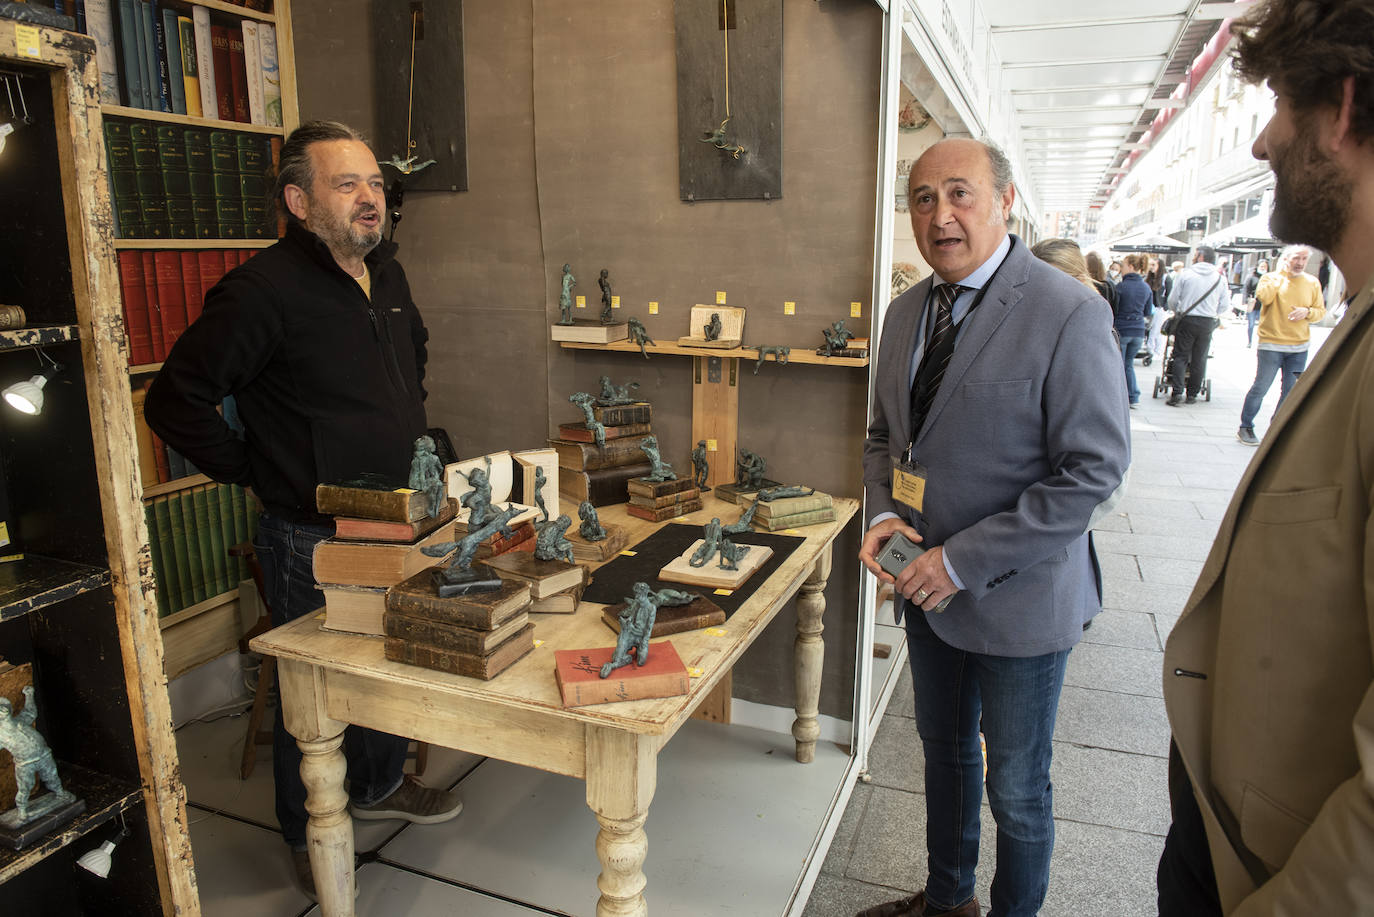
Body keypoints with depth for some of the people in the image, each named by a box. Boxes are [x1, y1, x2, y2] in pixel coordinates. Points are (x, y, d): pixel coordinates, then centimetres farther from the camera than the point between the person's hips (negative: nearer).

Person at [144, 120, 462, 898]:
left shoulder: (387, 273, 6)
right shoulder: (265, 290, -20)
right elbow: (177, 400, -17)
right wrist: (255, 473, -12)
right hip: (311, 541, -7)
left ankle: (379, 786, 46)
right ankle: (309, 839, 33)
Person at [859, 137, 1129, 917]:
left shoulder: (1070, 313, -18)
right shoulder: (907, 311, 4)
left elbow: (1094, 468, -20)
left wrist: (966, 560, -22)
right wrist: (884, 512, -6)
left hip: (1017, 598, -6)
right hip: (929, 588, 7)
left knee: (1016, 787, 13)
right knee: (946, 753, 25)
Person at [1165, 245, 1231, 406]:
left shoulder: (1186, 275, -4)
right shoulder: (1220, 278, 2)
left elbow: (1172, 300, -1)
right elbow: (1225, 305, 4)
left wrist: (1177, 312, 19)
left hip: (1187, 320, -2)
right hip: (1208, 323, 2)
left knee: (1181, 356, 3)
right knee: (1199, 359, 10)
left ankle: (1177, 393, -9)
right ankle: (1192, 394, 14)